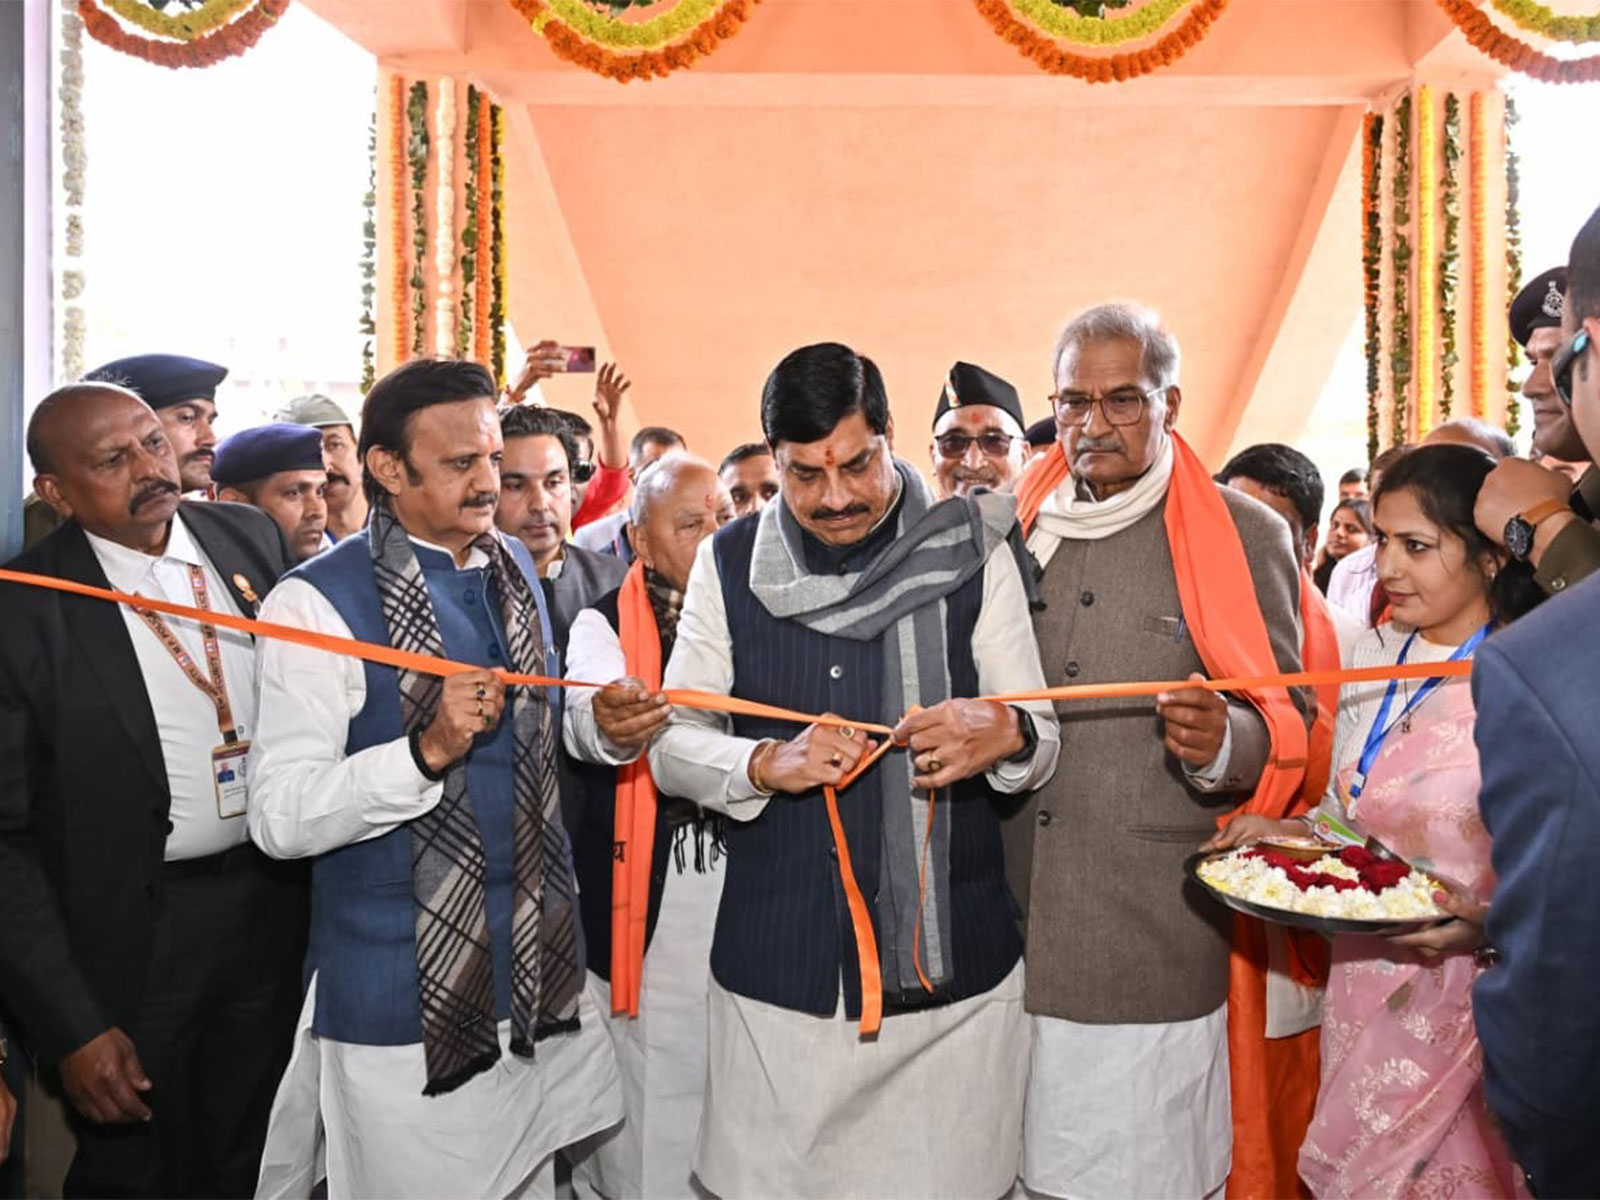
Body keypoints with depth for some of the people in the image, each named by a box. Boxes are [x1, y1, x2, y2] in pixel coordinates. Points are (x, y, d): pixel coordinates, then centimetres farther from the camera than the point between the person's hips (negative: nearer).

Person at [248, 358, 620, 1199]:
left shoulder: (516, 567, 7)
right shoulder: (318, 602, -14)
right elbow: (280, 819, -19)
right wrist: (429, 750, -29)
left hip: (538, 973, 6)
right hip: (402, 999, -6)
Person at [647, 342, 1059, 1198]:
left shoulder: (970, 552, 0)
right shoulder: (729, 563, 2)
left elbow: (1042, 744, 1)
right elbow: (671, 746, 3)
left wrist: (1004, 735, -22)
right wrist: (767, 764, -17)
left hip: (950, 960, 0)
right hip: (776, 961, 1)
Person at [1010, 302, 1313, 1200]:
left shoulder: (1245, 535, 1)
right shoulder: (1013, 527, 11)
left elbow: (1289, 722, 0)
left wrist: (1226, 741, -20)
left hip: (1158, 948, -3)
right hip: (1004, 931, 3)